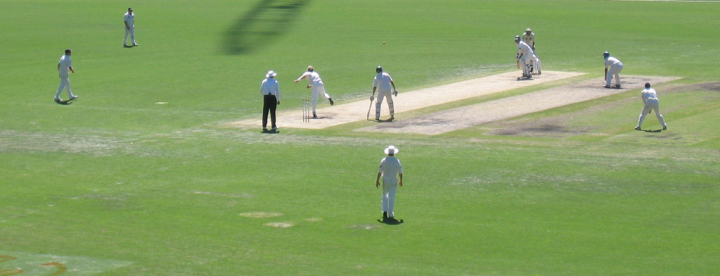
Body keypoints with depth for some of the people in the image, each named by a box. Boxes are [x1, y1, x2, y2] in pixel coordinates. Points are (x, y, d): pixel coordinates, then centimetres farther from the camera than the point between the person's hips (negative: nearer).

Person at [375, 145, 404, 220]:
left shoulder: (383, 161, -6)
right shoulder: (397, 161, -8)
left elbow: (380, 171, -6)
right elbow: (400, 172, -3)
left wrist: (377, 180, 0)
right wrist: (401, 181, 10)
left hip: (385, 181, 1)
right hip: (393, 181, -1)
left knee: (385, 195, 18)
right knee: (391, 197, 4)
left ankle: (385, 211, 5)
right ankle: (390, 214, 5)